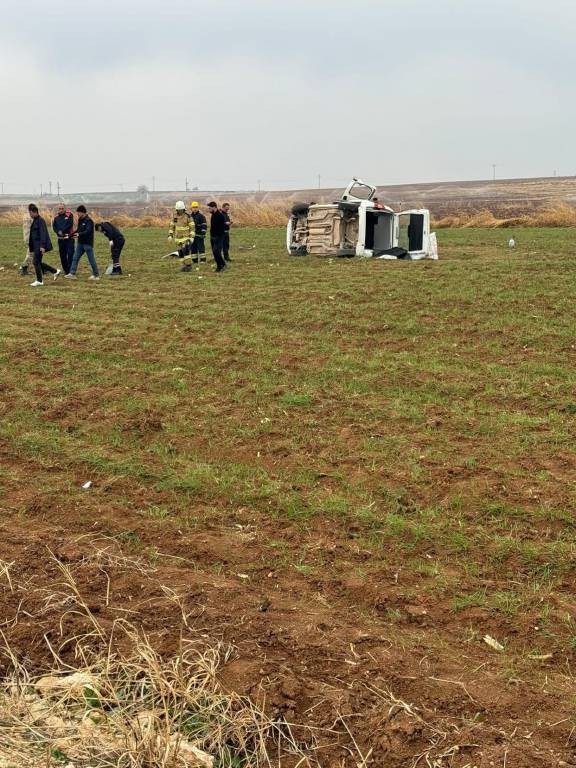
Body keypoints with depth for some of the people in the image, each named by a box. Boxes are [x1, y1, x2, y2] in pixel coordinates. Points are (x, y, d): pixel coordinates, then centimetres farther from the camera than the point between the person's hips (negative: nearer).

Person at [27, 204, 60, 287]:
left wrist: (42, 246, -25)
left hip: (40, 245, -10)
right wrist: (30, 246, 22)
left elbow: (43, 234, -20)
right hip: (36, 245, 10)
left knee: (36, 262, -7)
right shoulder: (34, 221, 15)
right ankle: (55, 271, 21)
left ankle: (39, 281, 2)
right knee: (38, 262, 11)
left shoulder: (40, 221, -13)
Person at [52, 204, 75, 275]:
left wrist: (62, 231, -15)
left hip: (69, 238, -4)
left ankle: (71, 270, -6)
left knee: (70, 254, -9)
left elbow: (70, 224, -12)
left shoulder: (69, 215, -2)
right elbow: (54, 226, 5)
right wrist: (58, 232, -14)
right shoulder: (56, 217, 10)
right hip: (60, 239, 4)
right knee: (62, 254, 6)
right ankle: (65, 270, 15)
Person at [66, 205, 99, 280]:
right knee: (75, 258, 4)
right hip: (80, 243, 8)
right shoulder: (80, 220, 12)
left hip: (88, 243, -8)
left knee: (91, 259, -1)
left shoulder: (88, 221, -14)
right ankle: (72, 273, 5)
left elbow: (88, 231, -24)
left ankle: (96, 275, 8)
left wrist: (79, 234, -32)